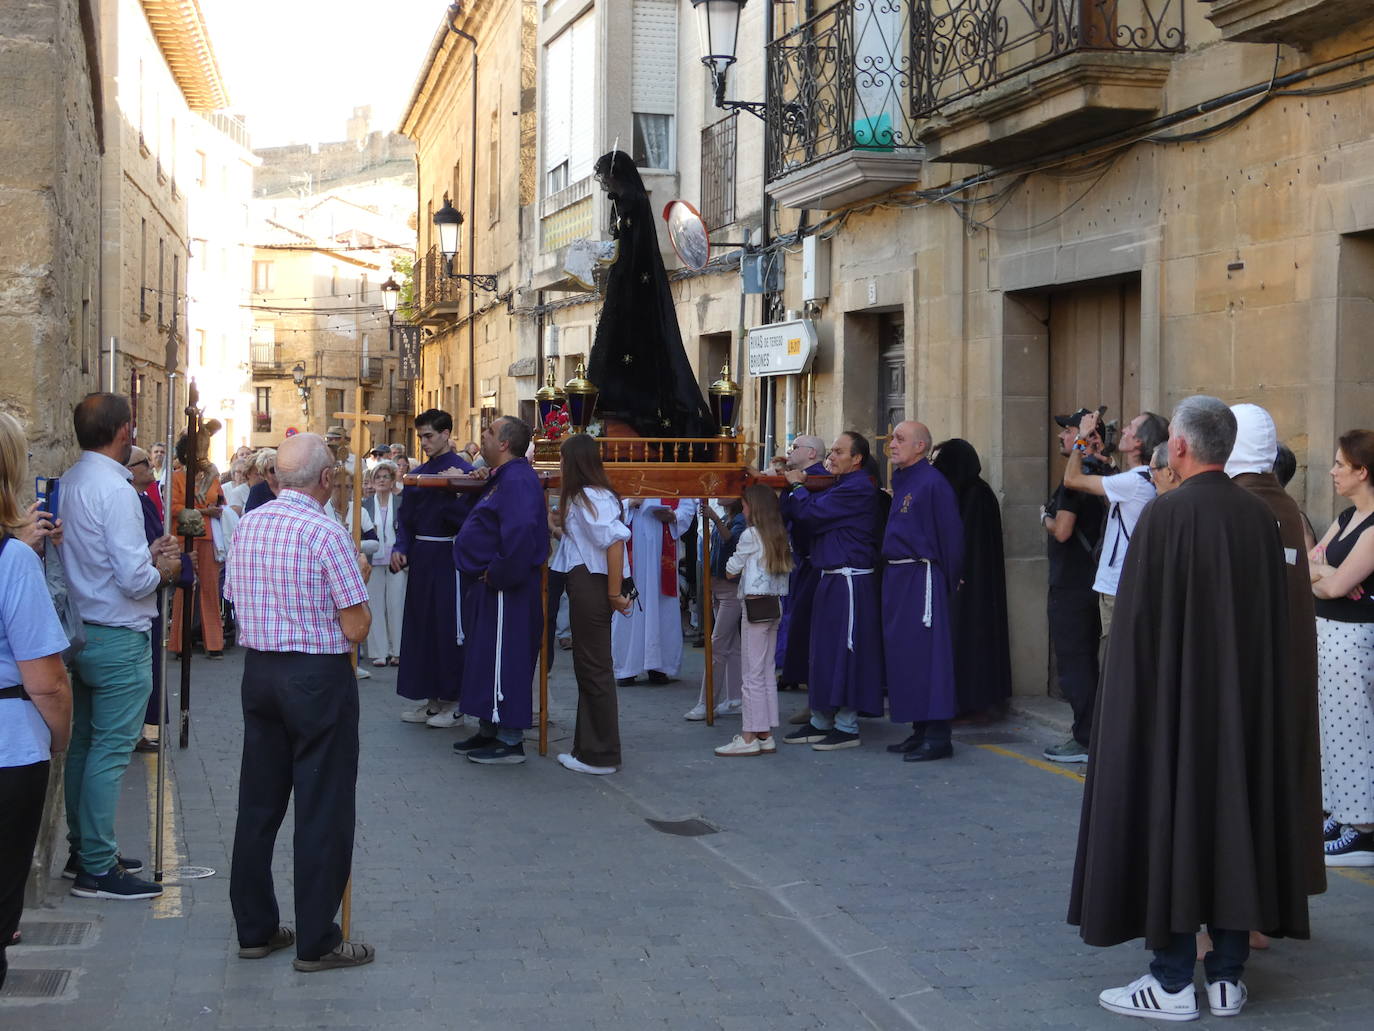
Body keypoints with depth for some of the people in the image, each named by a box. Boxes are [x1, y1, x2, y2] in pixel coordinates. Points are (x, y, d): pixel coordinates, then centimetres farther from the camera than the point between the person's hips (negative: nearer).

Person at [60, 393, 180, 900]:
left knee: (84, 743, 17)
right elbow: (133, 580, -23)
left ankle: (84, 850, 28)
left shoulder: (68, 483, 6)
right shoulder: (115, 491, -20)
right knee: (110, 750, -3)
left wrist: (146, 555, 12)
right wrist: (162, 570, -4)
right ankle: (98, 869, 2)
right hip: (119, 639, -9)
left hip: (81, 631, 9)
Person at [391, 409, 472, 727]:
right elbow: (406, 519, 13)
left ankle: (453, 701, 6)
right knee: (420, 625, 10)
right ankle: (429, 697, 19)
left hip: (448, 557, -7)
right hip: (420, 558, 7)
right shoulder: (418, 474, 11)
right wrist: (400, 549, -1)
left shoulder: (463, 471, -9)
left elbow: (466, 515, -17)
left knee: (448, 626, -2)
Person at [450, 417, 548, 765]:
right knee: (485, 658, 17)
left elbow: (520, 534, -32)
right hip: (486, 588, 11)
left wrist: (497, 575, -25)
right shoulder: (502, 477, 14)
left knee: (504, 662, -5)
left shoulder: (518, 480, -19)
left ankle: (510, 741, 2)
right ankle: (490, 731, 27)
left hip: (504, 591, -11)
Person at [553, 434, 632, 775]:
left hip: (591, 585, -10)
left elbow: (615, 541, -23)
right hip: (583, 584, 10)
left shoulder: (589, 497, -15)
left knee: (595, 669, -4)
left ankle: (602, 756, 2)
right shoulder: (580, 496, 16)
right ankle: (588, 748, 23)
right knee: (588, 669, 15)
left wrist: (614, 593, -21)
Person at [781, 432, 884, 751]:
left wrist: (797, 486, 0)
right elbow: (793, 513, 16)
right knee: (824, 651, 14)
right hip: (832, 579, 10)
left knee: (843, 651, -6)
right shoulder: (840, 486, 18)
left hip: (850, 582, -10)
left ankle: (847, 727, 1)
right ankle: (821, 721, 22)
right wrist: (794, 487, -1)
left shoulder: (858, 488, -15)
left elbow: (812, 514, -18)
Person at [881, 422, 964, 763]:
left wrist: (948, 581, -11)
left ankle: (937, 737, -6)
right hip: (897, 577, 10)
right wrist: (891, 576, 17)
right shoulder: (901, 481, 15)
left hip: (923, 577, -10)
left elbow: (950, 536, -14)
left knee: (927, 654, -9)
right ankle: (920, 731, 20)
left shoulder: (932, 482, -12)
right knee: (902, 652, 12)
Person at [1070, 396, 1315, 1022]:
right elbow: (1277, 624, 8)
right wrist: (1257, 694, 18)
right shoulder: (1260, 517, 2)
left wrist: (1130, 694, -2)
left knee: (1170, 822, 2)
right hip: (1248, 703, 5)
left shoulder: (1166, 514, -14)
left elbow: (1138, 623, -13)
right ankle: (1228, 974, 16)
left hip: (1174, 699, -5)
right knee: (1237, 813, 11)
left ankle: (1173, 980, 4)